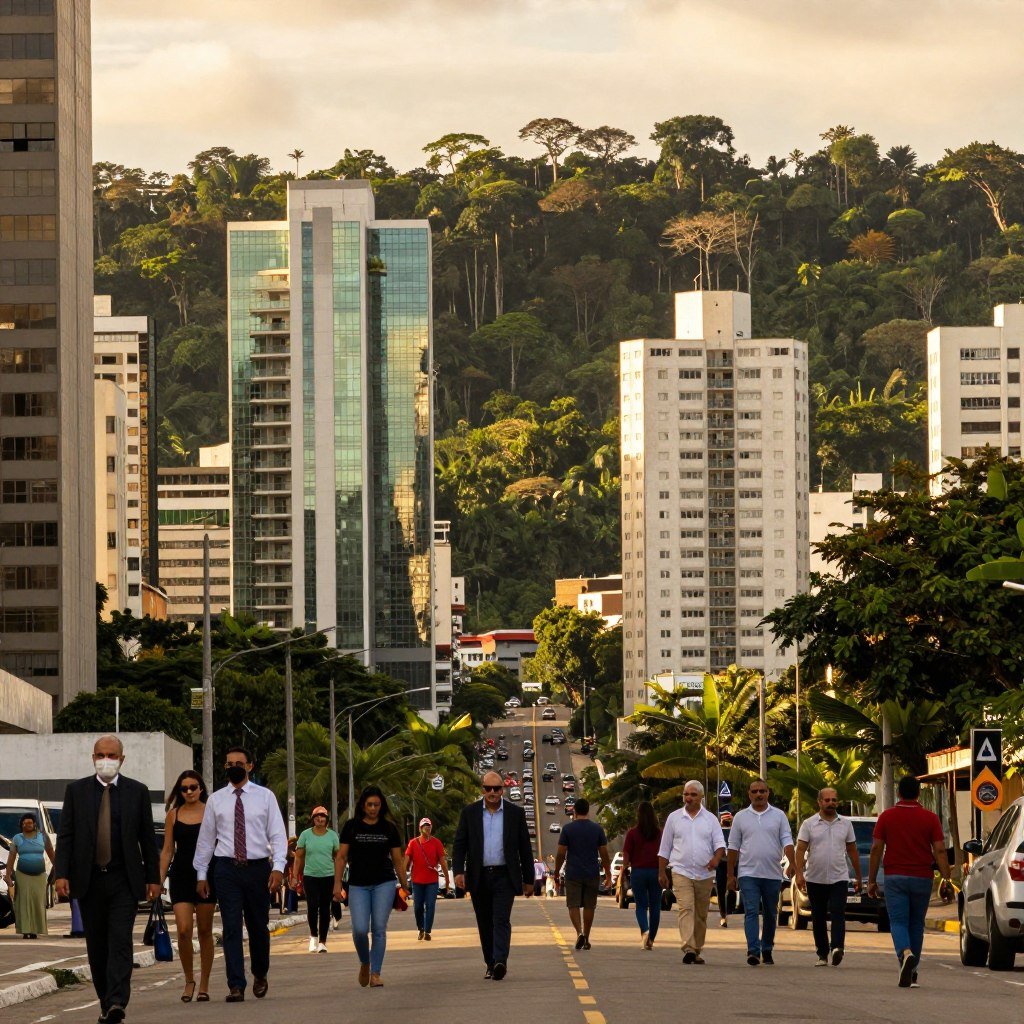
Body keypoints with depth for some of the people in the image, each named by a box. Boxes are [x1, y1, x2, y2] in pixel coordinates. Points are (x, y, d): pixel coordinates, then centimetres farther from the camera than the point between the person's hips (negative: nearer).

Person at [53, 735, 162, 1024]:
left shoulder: (137, 792, 5)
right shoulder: (76, 791, 6)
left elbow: (147, 838, 7)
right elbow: (65, 836, 3)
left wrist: (153, 878, 4)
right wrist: (61, 874, -7)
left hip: (123, 881, -2)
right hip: (88, 881, 2)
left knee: (120, 943, -13)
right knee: (96, 946, 7)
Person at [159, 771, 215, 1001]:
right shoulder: (173, 815, 6)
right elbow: (167, 850, 9)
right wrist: (160, 879, 2)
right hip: (181, 876, 1)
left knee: (205, 931, 4)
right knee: (184, 930, -10)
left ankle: (204, 985, 13)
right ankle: (189, 980, 7)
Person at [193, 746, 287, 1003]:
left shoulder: (265, 797, 4)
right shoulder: (216, 800, 8)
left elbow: (278, 835, 0)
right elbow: (205, 838, 11)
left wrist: (278, 867, -13)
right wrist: (201, 874, 8)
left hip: (258, 867, 0)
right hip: (226, 868, 0)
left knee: (258, 926, 9)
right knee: (231, 928, -7)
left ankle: (260, 975, 33)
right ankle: (236, 986, -8)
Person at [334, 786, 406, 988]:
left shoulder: (389, 828, 7)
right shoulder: (352, 827, 4)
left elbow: (397, 860, 11)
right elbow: (341, 857, 5)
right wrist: (337, 883, -3)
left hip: (384, 883, 0)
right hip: (358, 885, 0)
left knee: (379, 929, -6)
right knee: (360, 929, -10)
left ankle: (375, 973, -1)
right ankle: (364, 963, 17)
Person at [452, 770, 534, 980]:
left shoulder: (515, 813, 4)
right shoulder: (469, 813, 6)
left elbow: (525, 849, 8)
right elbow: (459, 844, 3)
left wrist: (528, 880, 7)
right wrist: (459, 871, -12)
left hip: (504, 876, -2)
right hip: (479, 877, 2)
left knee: (501, 920, -15)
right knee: (485, 924, 7)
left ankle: (500, 962, -26)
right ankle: (491, 964, 15)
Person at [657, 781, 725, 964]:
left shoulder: (710, 819, 9)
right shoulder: (674, 818, 8)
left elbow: (720, 843, 2)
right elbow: (665, 848, 12)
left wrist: (716, 858, -20)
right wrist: (662, 872, 9)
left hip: (704, 874, 2)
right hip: (681, 872, -2)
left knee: (701, 914, 7)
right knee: (685, 909, -18)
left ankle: (697, 950, 17)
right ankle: (688, 948, -29)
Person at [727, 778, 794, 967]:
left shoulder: (779, 816, 7)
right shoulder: (741, 817, 8)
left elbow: (787, 840, 0)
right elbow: (733, 847, 10)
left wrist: (791, 863, -18)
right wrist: (731, 875, 7)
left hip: (773, 874, 1)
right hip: (748, 874, -1)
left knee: (770, 915, 10)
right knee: (751, 912, -13)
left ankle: (767, 950, 23)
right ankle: (753, 951, -21)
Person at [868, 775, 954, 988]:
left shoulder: (887, 817, 0)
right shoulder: (930, 818, 1)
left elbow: (876, 849, -1)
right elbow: (940, 851, -5)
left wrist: (872, 880, 5)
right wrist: (946, 880, -4)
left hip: (895, 877, -1)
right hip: (922, 878, 1)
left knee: (898, 923, -3)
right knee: (916, 924, 14)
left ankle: (906, 954, -34)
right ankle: (912, 973, 18)